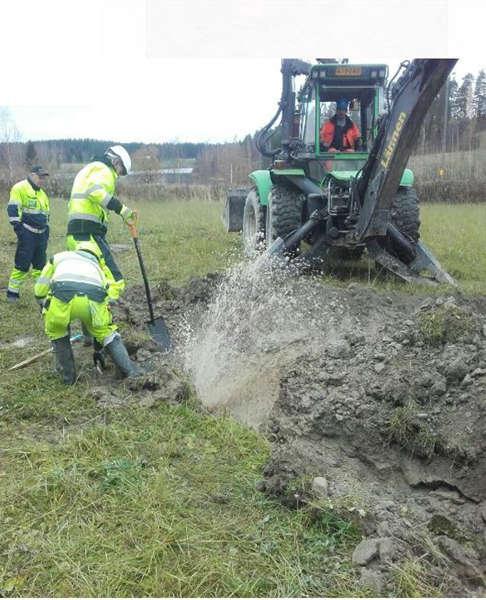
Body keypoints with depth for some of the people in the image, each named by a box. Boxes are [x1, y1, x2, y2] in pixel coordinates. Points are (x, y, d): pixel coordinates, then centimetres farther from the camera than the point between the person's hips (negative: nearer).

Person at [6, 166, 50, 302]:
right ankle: (12, 291, 1)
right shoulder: (20, 188, -5)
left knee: (40, 263, 11)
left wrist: (46, 229, 22)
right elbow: (13, 209, -11)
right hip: (27, 233, -8)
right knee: (22, 264, -8)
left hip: (41, 234, 8)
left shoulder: (42, 193, 21)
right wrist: (17, 226, -18)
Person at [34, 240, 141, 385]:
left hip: (62, 296, -1)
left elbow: (39, 291, 28)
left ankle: (67, 375, 33)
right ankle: (130, 370, 31)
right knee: (107, 332, 29)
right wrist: (98, 349, 53)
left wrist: (47, 312, 46)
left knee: (57, 330, 30)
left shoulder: (58, 257, 38)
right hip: (94, 297, 1)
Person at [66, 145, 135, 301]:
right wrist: (121, 209, -26)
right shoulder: (104, 171, -2)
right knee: (114, 281, -16)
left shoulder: (88, 169, 30)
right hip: (89, 231, -10)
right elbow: (95, 191, -26)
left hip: (74, 231, 10)